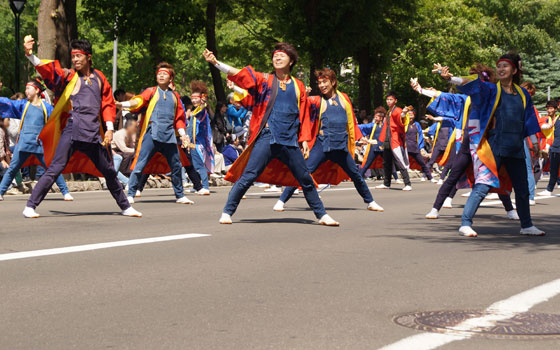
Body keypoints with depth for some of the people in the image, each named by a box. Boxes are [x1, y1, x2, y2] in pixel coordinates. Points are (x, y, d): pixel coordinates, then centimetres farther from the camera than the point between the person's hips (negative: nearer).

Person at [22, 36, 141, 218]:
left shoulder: (99, 78, 12)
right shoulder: (68, 76, 3)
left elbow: (108, 104, 16)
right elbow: (47, 70, -13)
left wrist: (109, 128, 6)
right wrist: (30, 54, -29)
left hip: (94, 134, 3)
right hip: (72, 131, -3)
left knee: (109, 172, 12)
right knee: (55, 169, -12)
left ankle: (125, 207, 27)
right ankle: (30, 206, -7)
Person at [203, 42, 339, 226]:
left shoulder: (298, 86, 12)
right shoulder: (264, 80, 6)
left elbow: (304, 116, 15)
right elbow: (240, 75, -5)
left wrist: (305, 140, 8)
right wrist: (216, 62, -16)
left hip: (290, 142, 2)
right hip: (266, 139, -2)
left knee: (306, 180, 8)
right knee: (247, 177, -9)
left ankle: (322, 214, 21)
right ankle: (227, 212, 0)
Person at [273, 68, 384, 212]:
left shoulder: (344, 98, 10)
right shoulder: (318, 100, 3)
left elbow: (351, 119, 21)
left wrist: (359, 137, 25)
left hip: (341, 146, 3)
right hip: (322, 145, -3)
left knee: (356, 175, 11)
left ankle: (370, 202, 29)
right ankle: (281, 201, -6)